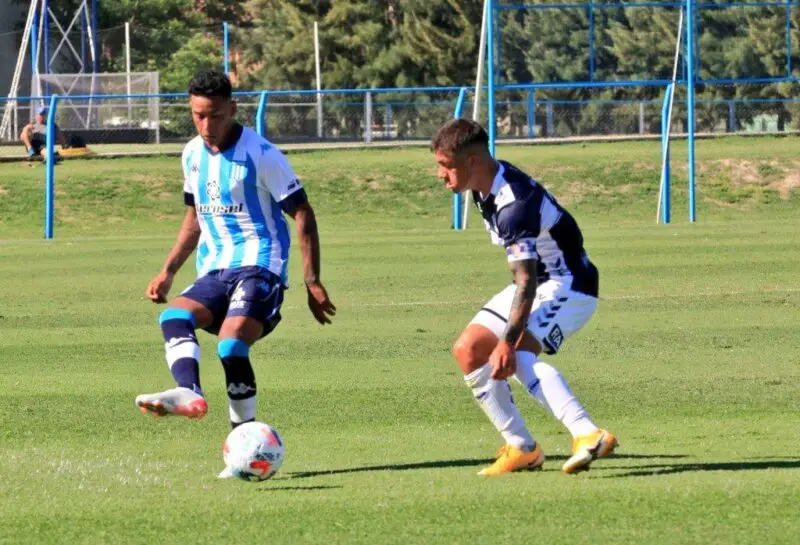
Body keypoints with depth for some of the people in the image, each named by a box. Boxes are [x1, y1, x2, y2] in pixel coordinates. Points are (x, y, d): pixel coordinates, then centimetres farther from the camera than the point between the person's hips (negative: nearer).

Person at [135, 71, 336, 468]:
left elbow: (302, 213, -4)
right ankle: (189, 393, -50)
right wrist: (168, 271, 18)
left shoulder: (261, 155, -7)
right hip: (214, 272, 6)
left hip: (259, 267, -6)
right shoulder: (193, 155, 13)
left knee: (231, 344, -27)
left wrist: (312, 282, -9)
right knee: (174, 316, -25)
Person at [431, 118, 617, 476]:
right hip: (535, 281, 10)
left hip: (569, 286, -10)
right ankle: (522, 449, 8)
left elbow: (526, 281, -34)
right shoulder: (487, 186, 0)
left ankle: (588, 436, -44)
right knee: (468, 351, 4)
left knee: (516, 357, -31)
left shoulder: (514, 204, -30)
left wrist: (508, 342, -38)